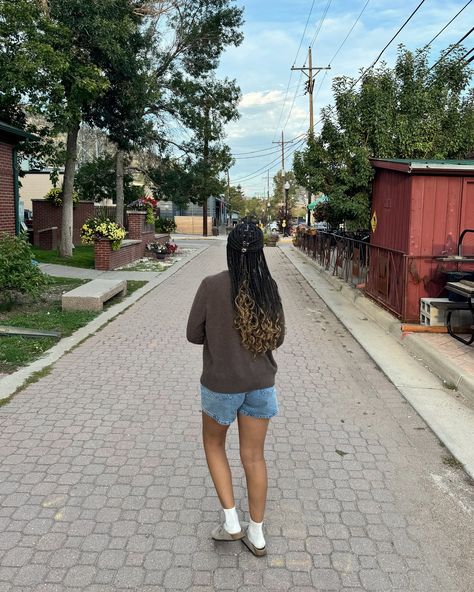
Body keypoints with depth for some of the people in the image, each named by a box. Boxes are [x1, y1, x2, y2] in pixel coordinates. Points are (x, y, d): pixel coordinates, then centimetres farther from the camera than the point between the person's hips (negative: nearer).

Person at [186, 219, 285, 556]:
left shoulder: (212, 286, -16)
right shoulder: (268, 287, -7)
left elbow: (193, 334, -8)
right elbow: (277, 338, 1)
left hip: (221, 384, -2)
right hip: (260, 384, 3)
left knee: (214, 444, 23)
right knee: (254, 457, 14)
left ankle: (232, 522, 21)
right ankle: (256, 535, 27)